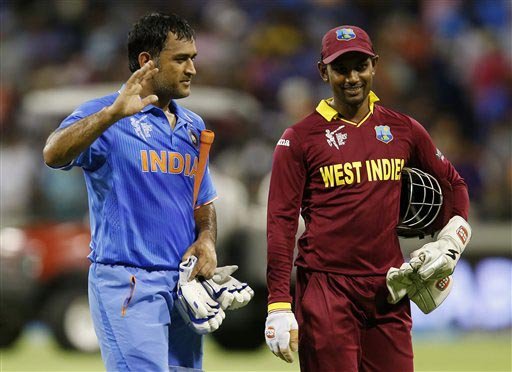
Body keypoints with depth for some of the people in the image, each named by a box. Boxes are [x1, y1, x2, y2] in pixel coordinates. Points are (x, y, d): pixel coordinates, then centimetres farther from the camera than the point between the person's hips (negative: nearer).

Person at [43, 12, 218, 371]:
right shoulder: (104, 116, -6)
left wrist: (206, 240, 3)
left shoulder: (192, 126, 17)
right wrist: (114, 113, -39)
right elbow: (54, 154, -25)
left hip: (184, 283, 7)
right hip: (128, 284, -7)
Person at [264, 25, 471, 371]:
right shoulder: (299, 138, -1)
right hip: (326, 288, -4)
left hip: (389, 291, 4)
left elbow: (453, 184, 23)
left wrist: (451, 242, 5)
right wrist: (279, 306, -11)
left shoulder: (404, 130, 10)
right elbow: (281, 222, -4)